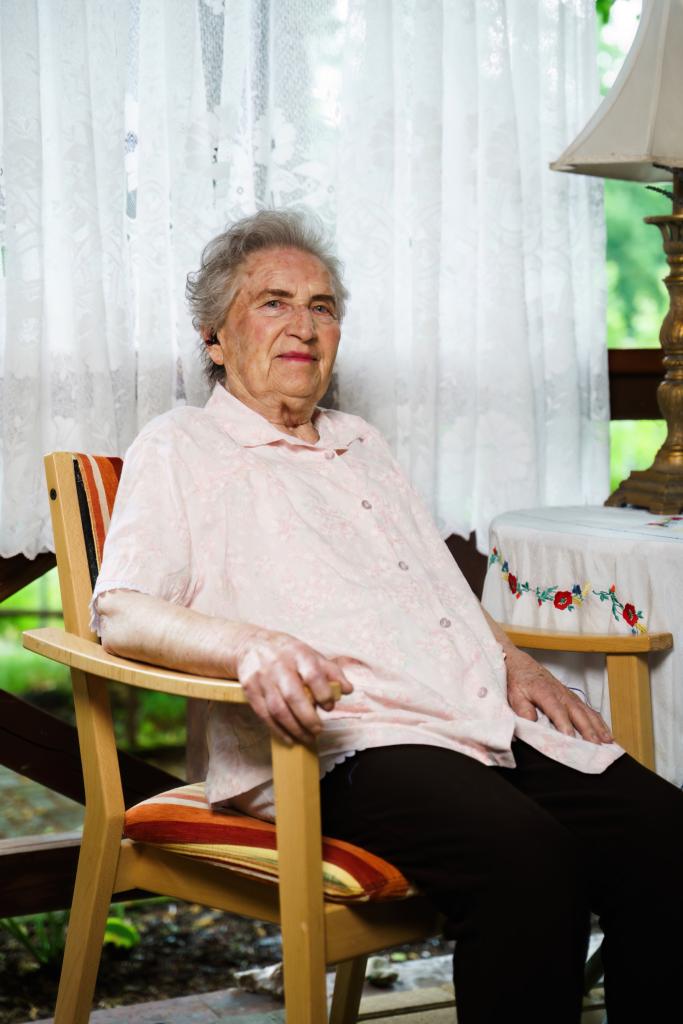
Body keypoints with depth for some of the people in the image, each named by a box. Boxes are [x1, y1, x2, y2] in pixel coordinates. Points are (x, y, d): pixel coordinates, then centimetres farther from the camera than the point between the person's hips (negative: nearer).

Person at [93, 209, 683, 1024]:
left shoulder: (359, 444, 30)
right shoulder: (179, 449, 8)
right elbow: (122, 615, -6)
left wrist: (513, 662, 14)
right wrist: (252, 645, -26)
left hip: (493, 726, 7)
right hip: (340, 745, -7)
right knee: (525, 854, -34)